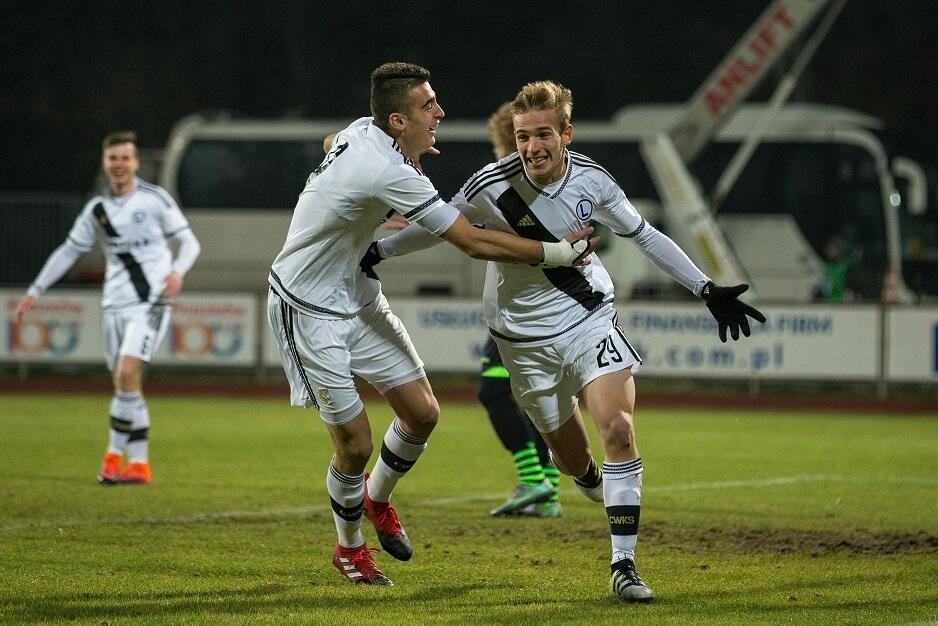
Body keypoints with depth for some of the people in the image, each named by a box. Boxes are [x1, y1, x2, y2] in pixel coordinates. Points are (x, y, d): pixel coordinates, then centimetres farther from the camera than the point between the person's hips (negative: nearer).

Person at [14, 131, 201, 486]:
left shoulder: (155, 199, -1)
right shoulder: (97, 210, 10)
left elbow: (189, 242, 2)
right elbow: (69, 251, 18)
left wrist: (177, 271, -18)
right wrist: (35, 292, 14)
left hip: (151, 300, -5)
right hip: (115, 303, 5)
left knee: (127, 373, -19)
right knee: (124, 384, 4)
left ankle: (116, 453, -11)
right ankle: (139, 463, 13)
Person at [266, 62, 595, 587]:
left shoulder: (361, 131, -4)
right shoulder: (392, 174, -31)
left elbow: (332, 147, 26)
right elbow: (475, 243, -27)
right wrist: (558, 253, -19)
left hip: (357, 297, 9)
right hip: (310, 310, -9)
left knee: (422, 413, 5)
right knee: (355, 442, -5)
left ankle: (377, 499, 32)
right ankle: (350, 547, 20)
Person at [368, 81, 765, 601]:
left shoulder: (590, 180, -12)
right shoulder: (491, 187, -19)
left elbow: (644, 236, 2)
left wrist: (706, 290, 2)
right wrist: (375, 250, -1)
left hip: (590, 318, 1)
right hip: (525, 336, -1)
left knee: (618, 427, -19)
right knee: (570, 456, 8)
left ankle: (623, 565, -14)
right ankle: (593, 481, 49)